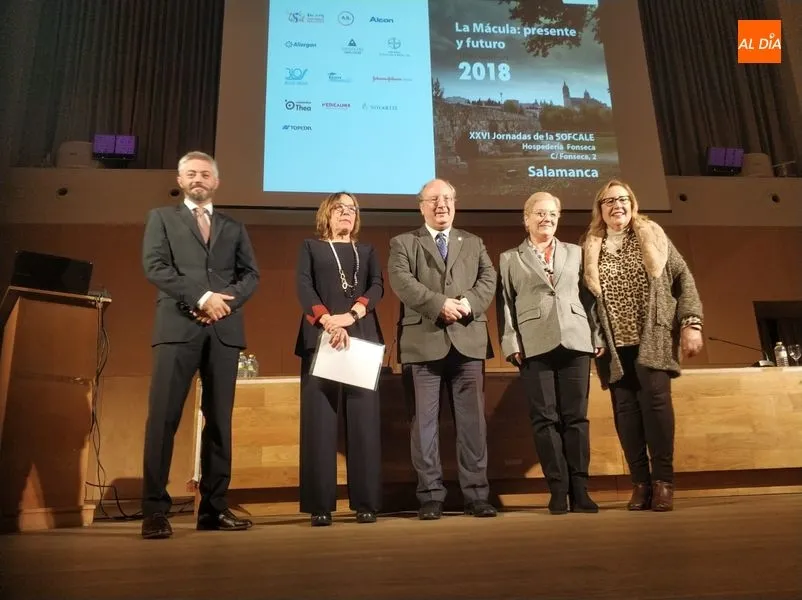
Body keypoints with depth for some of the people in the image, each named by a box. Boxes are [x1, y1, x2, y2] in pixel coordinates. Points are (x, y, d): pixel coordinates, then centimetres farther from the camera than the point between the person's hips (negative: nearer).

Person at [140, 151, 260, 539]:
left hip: (224, 329, 3)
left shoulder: (234, 228, 21)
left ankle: (214, 507, 10)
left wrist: (226, 302, -9)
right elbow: (155, 266, -1)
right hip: (179, 326, -2)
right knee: (163, 417, -7)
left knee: (220, 419, 3)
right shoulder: (162, 218, 14)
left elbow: (250, 274, 10)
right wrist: (201, 298, -12)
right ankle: (155, 510, 1)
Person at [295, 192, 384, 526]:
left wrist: (352, 314, -14)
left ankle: (366, 502, 3)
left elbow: (377, 287, 4)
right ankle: (320, 505, -1)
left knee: (363, 418, -1)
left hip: (363, 339, 2)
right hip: (321, 338, -2)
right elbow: (304, 288, -2)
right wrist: (328, 322, -17)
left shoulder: (367, 251, 20)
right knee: (319, 418, -5)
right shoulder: (311, 247, 15)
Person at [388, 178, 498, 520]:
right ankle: (430, 496, 10)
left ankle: (476, 495, 12)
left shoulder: (474, 243, 20)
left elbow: (489, 280, 7)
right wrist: (440, 303, -17)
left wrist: (468, 303, -13)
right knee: (425, 420, 1)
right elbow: (402, 282, -6)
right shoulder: (403, 243, 10)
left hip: (468, 340, 2)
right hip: (424, 341, -2)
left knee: (473, 420, 4)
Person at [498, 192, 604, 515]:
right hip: (535, 346, -1)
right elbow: (506, 304, 4)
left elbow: (589, 297, 12)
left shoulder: (576, 253, 18)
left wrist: (598, 336, 3)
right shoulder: (510, 259, 12)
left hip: (575, 341, 2)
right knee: (545, 418, -1)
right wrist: (511, 344, -5)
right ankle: (558, 491, 6)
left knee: (576, 417, 2)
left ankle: (579, 490, 7)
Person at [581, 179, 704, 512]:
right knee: (625, 408, -2)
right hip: (614, 344, 1)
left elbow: (684, 278, 7)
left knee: (655, 399, -13)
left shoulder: (653, 236, 10)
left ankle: (663, 480, -2)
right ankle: (640, 482, 6)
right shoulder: (591, 249, 10)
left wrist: (692, 323, -4)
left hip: (652, 340, -1)